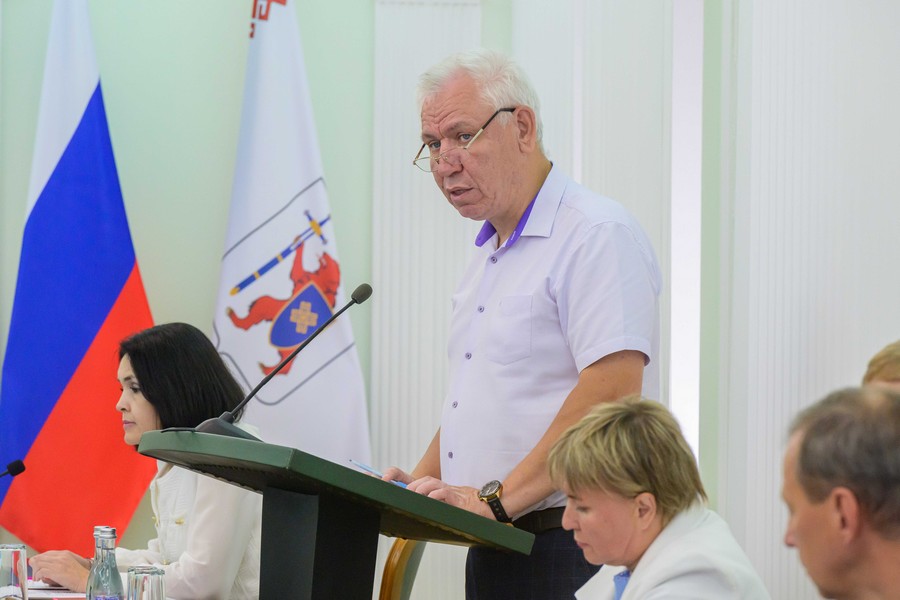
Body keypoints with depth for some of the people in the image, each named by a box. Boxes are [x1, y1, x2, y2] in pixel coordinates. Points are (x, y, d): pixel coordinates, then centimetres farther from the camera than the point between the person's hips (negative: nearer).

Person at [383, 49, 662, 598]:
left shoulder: (598, 235, -12)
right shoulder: (491, 254, 19)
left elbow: (611, 393, -23)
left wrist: (496, 499, -24)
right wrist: (422, 481, 8)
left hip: (567, 548, -9)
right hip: (494, 548, 9)